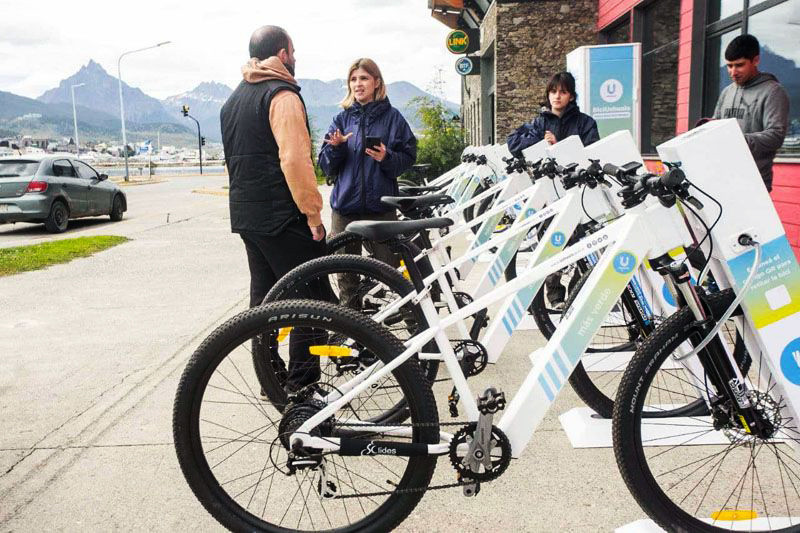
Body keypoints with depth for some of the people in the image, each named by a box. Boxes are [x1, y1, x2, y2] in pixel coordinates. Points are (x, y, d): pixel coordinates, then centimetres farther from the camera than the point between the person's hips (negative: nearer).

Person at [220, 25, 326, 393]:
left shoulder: (234, 99, 19)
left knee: (263, 294, 15)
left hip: (244, 215, 10)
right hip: (282, 217, -9)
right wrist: (313, 213, -17)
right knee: (310, 297, -3)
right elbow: (294, 159, -22)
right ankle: (302, 383, -1)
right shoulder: (282, 94, -11)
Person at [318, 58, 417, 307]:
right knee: (346, 275, 5)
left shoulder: (392, 117, 5)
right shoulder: (342, 118, 11)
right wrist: (335, 147, -11)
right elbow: (327, 167, 9)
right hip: (346, 206, 2)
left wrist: (387, 158, -17)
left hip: (381, 205, -2)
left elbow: (408, 157, 2)